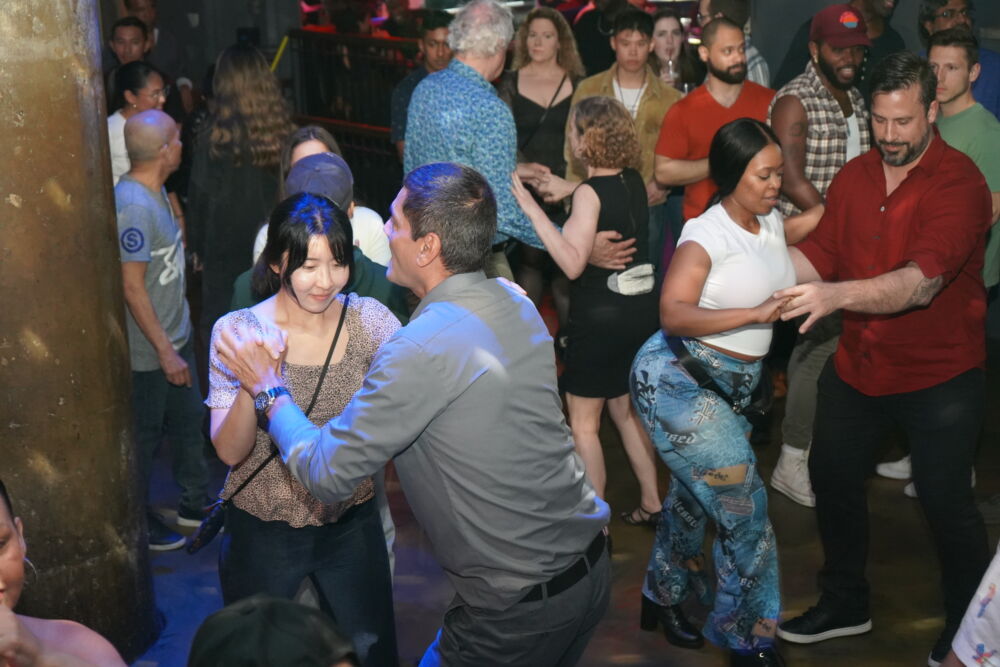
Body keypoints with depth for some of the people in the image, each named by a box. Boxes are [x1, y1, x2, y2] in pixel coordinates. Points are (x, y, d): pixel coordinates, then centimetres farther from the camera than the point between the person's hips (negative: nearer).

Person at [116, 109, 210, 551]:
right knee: (144, 436, 6)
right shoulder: (133, 205, -26)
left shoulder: (156, 191, 5)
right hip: (149, 350, -10)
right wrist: (165, 350, -22)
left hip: (176, 335, 10)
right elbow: (132, 287, -25)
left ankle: (195, 504, 38)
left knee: (188, 421, 21)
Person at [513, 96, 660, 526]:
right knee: (626, 409, 23)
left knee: (583, 424, 4)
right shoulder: (633, 181, 3)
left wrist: (533, 210, -27)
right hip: (641, 308, 8)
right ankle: (651, 503, 31)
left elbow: (573, 263, -28)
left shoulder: (590, 192, -19)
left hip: (601, 316, -8)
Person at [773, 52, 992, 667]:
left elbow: (921, 282, -31)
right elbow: (821, 256, -2)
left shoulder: (959, 181, -19)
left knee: (946, 501, 0)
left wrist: (836, 295, -45)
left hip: (940, 375, -6)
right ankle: (846, 603, 38)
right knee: (832, 478, 16)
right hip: (858, 365, 7)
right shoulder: (855, 177, 2)